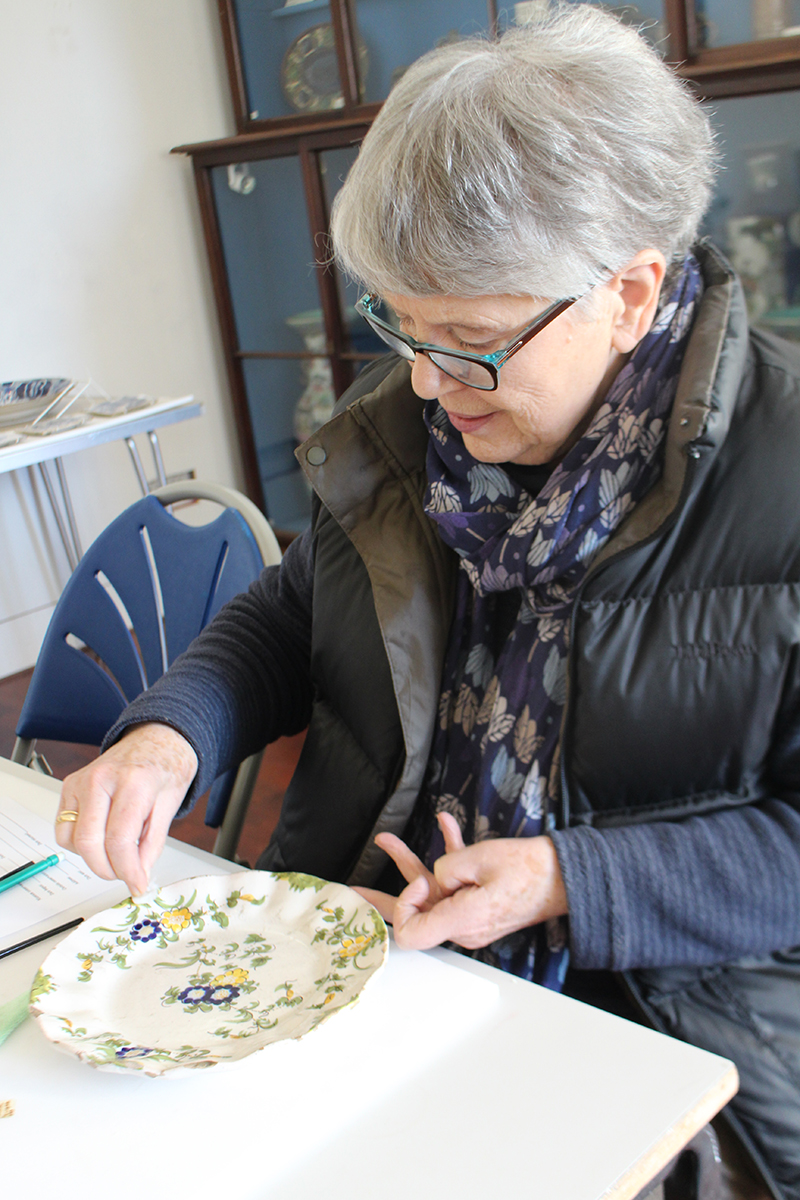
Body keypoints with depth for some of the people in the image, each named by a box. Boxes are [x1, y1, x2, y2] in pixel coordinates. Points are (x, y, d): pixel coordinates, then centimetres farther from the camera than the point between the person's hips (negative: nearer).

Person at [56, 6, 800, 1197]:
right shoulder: (404, 415, -1)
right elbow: (294, 612, 11)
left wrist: (569, 880, -20)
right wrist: (170, 732, -7)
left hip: (667, 1006, -3)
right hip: (353, 945, 4)